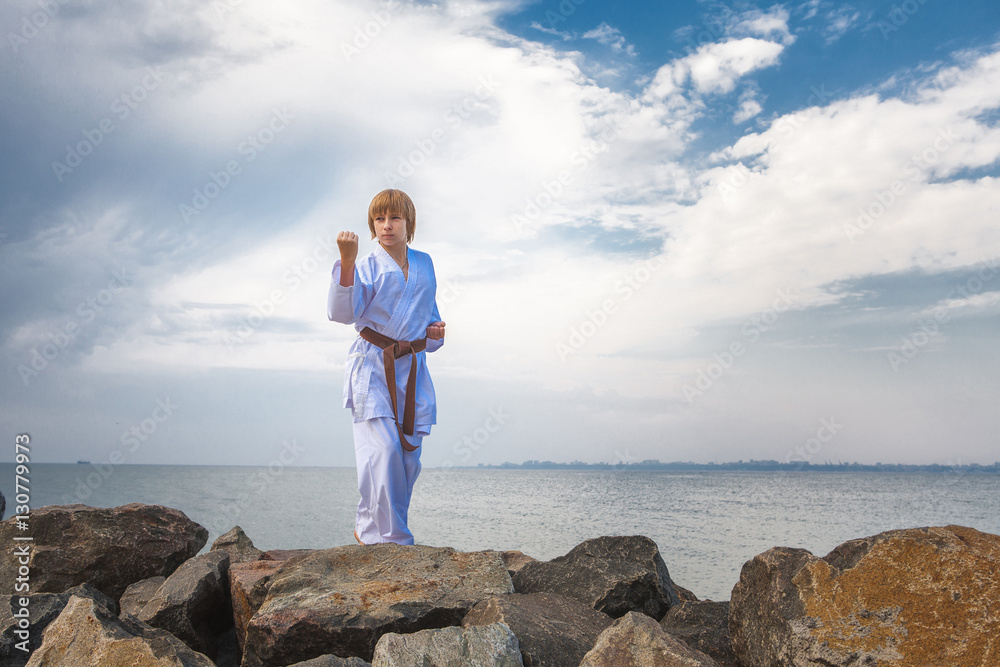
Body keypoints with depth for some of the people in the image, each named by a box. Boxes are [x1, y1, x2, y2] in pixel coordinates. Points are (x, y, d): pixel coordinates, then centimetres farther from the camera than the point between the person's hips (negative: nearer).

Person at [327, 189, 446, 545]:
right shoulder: (368, 265, -5)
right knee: (384, 449, -16)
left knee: (409, 455, 5)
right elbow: (342, 312, -20)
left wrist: (434, 332, 3)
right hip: (373, 365, -5)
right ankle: (393, 539, -2)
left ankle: (368, 528, 21)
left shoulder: (424, 263, 12)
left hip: (412, 368, 5)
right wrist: (347, 261, -31)